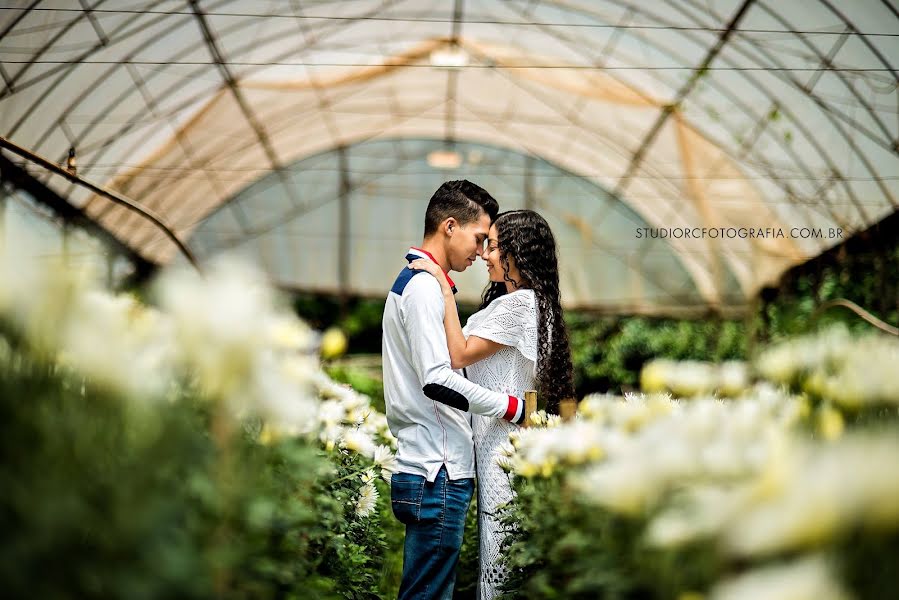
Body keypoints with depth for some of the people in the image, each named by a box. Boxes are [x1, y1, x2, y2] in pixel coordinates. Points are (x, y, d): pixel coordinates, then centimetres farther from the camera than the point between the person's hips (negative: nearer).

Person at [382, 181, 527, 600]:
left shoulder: (414, 282, 21)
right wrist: (511, 407, -12)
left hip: (430, 471, 10)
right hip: (436, 474, -10)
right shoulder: (425, 286, -12)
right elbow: (437, 380, -21)